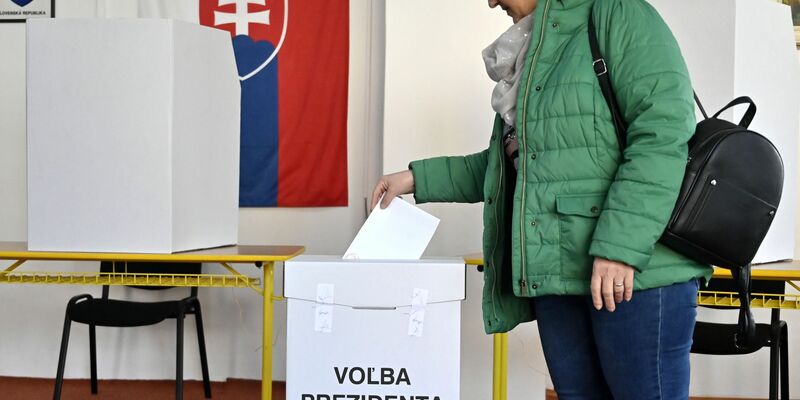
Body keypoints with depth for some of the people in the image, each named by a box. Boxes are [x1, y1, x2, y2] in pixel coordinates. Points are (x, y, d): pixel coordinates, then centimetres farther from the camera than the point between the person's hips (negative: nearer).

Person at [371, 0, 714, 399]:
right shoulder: (533, 58, 22)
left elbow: (663, 129, -16)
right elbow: (511, 164, 28)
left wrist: (621, 244, -23)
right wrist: (419, 178, 22)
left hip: (637, 269, -8)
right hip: (557, 274, 8)